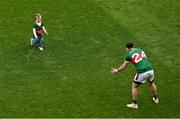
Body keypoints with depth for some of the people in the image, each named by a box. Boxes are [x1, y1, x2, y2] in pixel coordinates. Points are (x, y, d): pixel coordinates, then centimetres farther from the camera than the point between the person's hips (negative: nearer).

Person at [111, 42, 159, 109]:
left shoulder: (129, 55, 2)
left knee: (134, 87, 16)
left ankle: (134, 104, 21)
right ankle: (156, 99, 49)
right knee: (151, 83, 33)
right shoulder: (140, 50, 15)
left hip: (142, 73, -5)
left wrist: (116, 71, 28)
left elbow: (124, 67, 12)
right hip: (150, 70, 5)